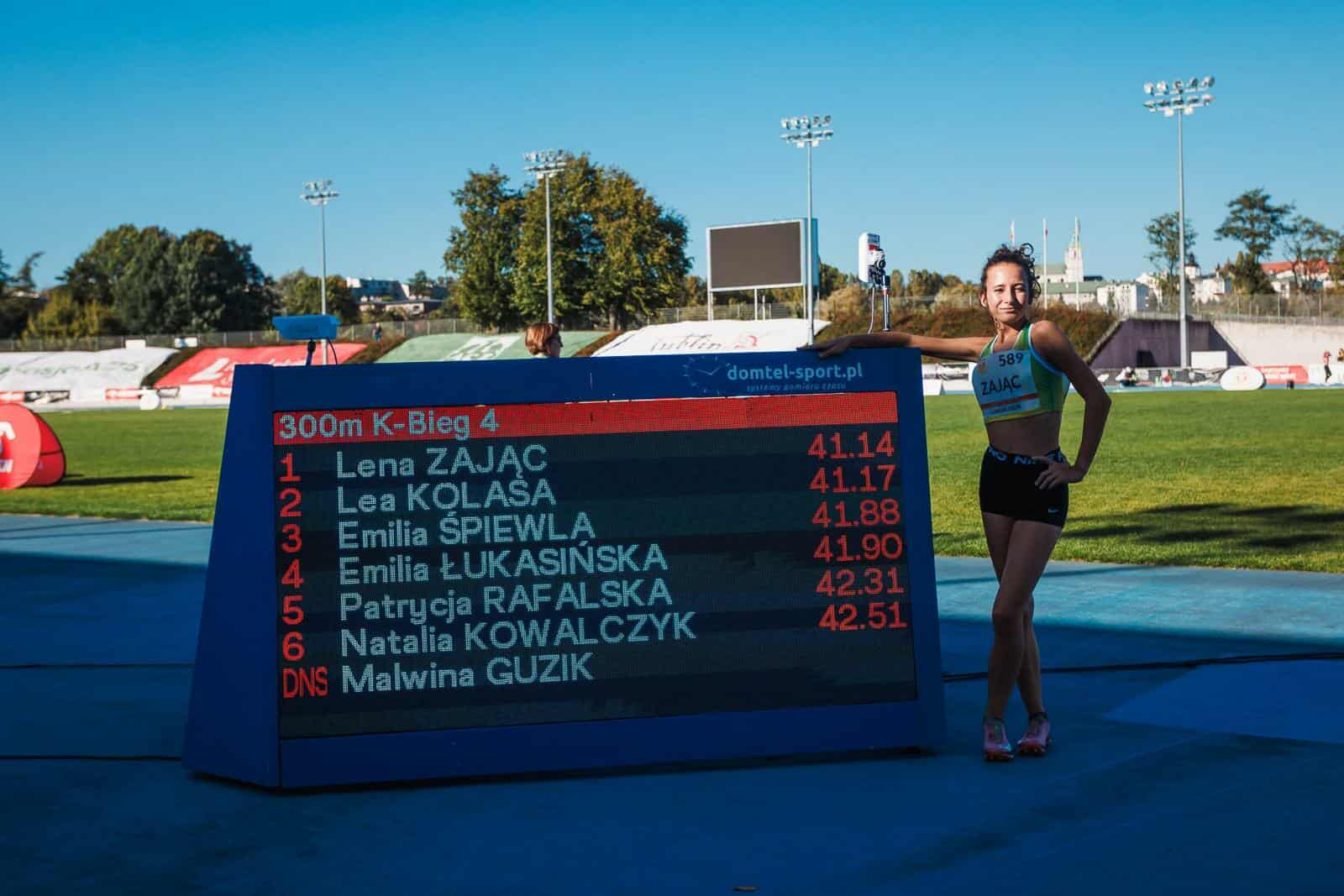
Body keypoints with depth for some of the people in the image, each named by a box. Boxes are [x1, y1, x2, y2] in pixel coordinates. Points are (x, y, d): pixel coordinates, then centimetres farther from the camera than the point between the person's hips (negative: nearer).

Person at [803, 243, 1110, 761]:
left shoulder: (1043, 337, -5)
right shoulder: (982, 350, 11)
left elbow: (1097, 398, -5)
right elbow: (915, 342, 18)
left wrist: (1081, 466, -3)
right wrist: (852, 341, 10)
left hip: (1042, 486, -6)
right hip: (996, 481, 6)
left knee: (1007, 611, -12)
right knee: (1018, 609, 8)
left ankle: (993, 719, 0)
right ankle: (1037, 717, 16)